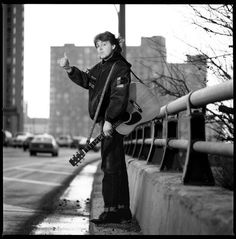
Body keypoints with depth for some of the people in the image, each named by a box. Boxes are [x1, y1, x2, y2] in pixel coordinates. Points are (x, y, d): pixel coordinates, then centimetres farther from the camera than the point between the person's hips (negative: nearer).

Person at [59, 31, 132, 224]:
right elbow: (85, 79, 30)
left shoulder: (120, 68, -12)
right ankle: (122, 211, 21)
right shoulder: (100, 68, 16)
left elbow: (119, 97, -22)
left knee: (111, 166, -10)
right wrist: (69, 69, 14)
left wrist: (109, 120, -29)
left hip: (113, 123, -10)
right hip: (105, 121, 10)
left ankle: (114, 211, -8)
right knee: (116, 166, 13)